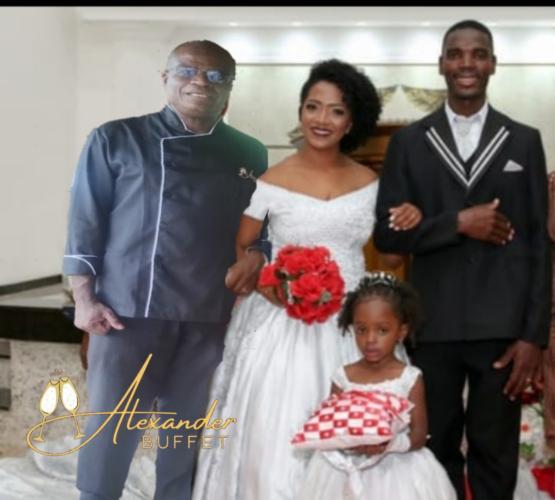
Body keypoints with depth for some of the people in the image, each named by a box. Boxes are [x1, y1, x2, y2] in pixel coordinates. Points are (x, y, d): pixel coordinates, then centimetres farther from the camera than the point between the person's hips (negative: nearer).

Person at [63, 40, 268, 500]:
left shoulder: (250, 154, 10)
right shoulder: (116, 140, 2)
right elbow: (85, 223, 1)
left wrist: (258, 253, -4)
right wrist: (85, 299, -5)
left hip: (211, 316, 3)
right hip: (129, 309, -2)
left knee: (187, 429, 13)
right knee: (110, 428, 3)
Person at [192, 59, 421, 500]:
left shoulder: (370, 183, 3)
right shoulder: (272, 182, -5)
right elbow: (236, 250, 2)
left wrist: (409, 223, -6)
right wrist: (264, 283, -16)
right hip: (285, 325, -2)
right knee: (276, 441, -3)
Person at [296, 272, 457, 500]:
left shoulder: (409, 378, -5)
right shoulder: (343, 377, 0)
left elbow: (419, 433, -7)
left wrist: (391, 444, -25)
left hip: (397, 469, -2)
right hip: (348, 468, 2)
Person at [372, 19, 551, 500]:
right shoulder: (409, 141, 6)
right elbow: (386, 234, 1)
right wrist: (457, 223, -13)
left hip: (503, 326, 0)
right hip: (434, 326, 0)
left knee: (495, 454, 7)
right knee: (437, 450, 11)